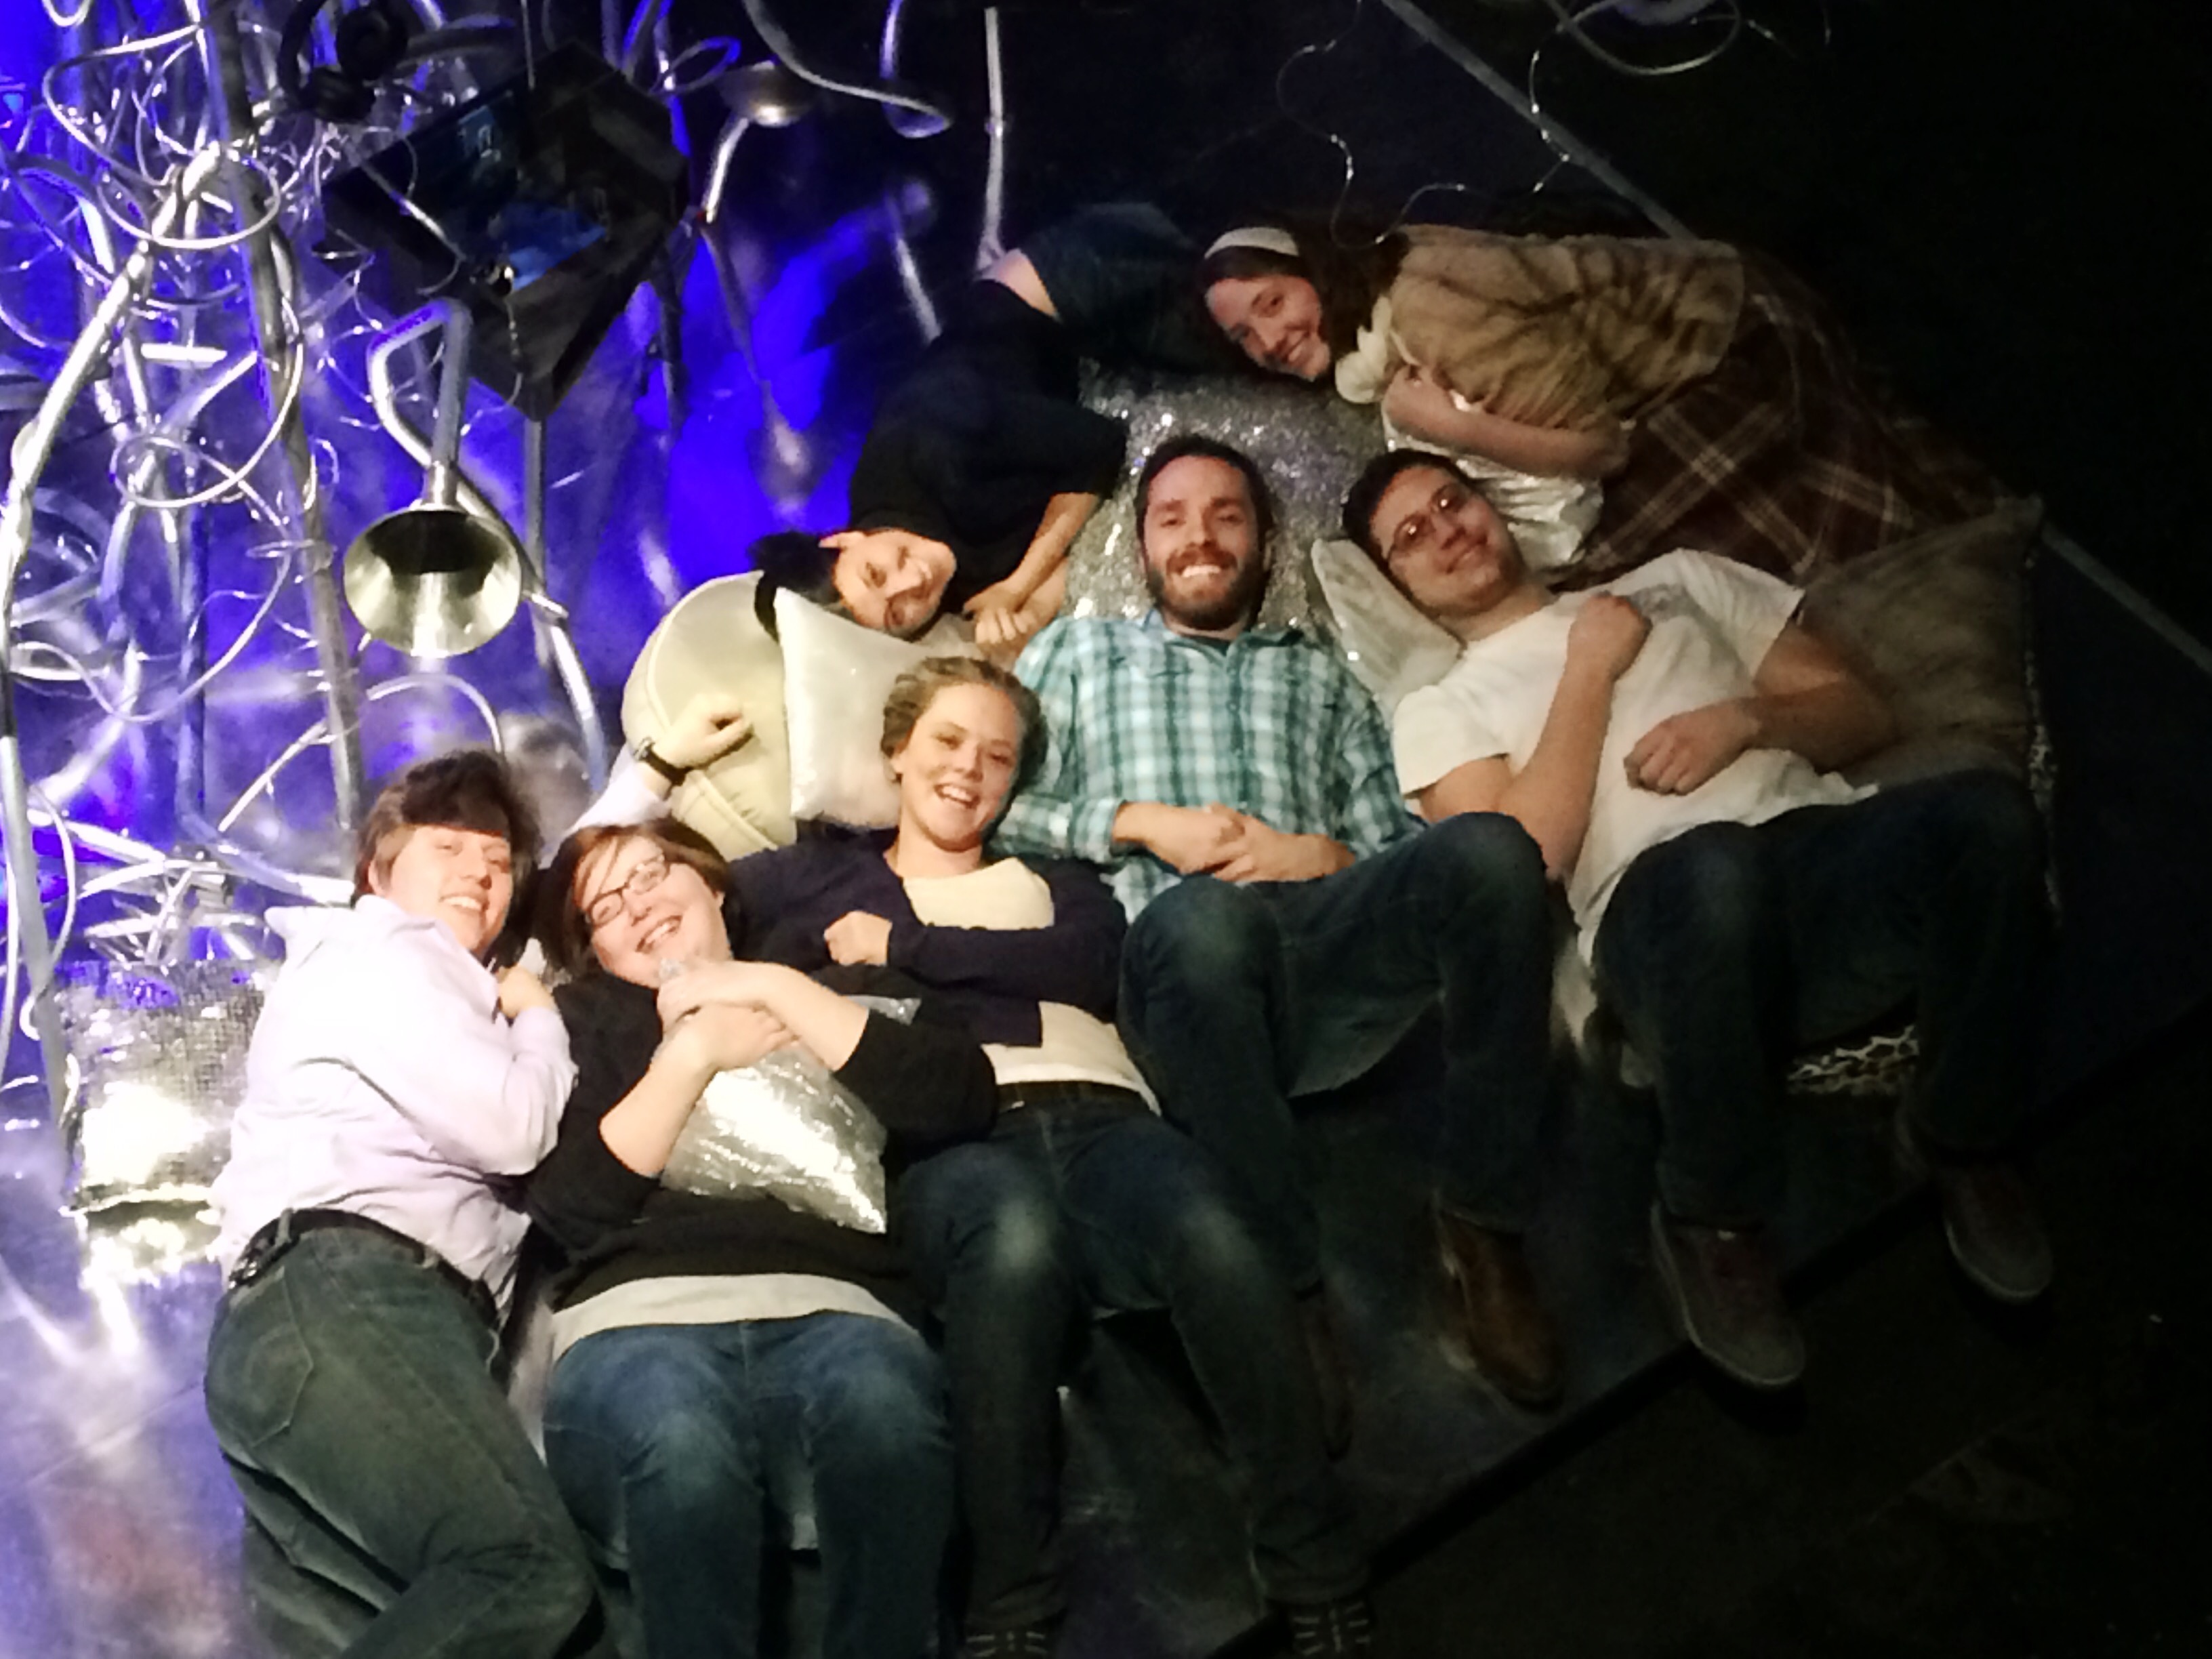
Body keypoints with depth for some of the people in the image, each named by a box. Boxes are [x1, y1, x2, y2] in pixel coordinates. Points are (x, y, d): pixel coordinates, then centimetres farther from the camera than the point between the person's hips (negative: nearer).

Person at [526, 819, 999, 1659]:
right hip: (642, 1316, -1)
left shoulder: (841, 994, 28)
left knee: (884, 1413, -39)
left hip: (830, 1309, 1)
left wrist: (773, 988, 8)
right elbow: (568, 1209, 9)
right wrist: (694, 1052, 6)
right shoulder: (582, 1021, 27)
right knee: (681, 1446, -40)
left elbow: (962, 1097, 6)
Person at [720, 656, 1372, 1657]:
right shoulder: (822, 878, 30)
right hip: (948, 1136, -2)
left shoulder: (1055, 883, 35)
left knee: (1215, 1242, -35)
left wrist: (904, 947, 7)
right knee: (1015, 1232, -42)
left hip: (1098, 1117, 2)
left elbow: (1091, 962, 10)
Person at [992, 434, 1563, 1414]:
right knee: (1205, 906, -42)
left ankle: (1480, 1226, -24)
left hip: (1328, 951, 2)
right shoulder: (1080, 651, 31)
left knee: (1491, 848, -31)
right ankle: (1287, 1290, -32)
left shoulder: (1320, 676, 34)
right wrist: (1140, 822, 1)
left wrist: (1324, 856, 0)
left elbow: (1396, 848, 22)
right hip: (1180, 960, -2)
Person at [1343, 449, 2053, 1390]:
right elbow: (1525, 857, 2)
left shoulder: (1678, 583, 33)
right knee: (1715, 863, -43)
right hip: (1666, 908, -3)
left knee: (1984, 809, -33)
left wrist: (1745, 719, 5)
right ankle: (1710, 1221, -17)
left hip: (1826, 839, 3)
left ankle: (1961, 1141, -7)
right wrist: (1591, 667, 7)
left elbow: (1863, 713, 25)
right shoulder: (1441, 713, 23)